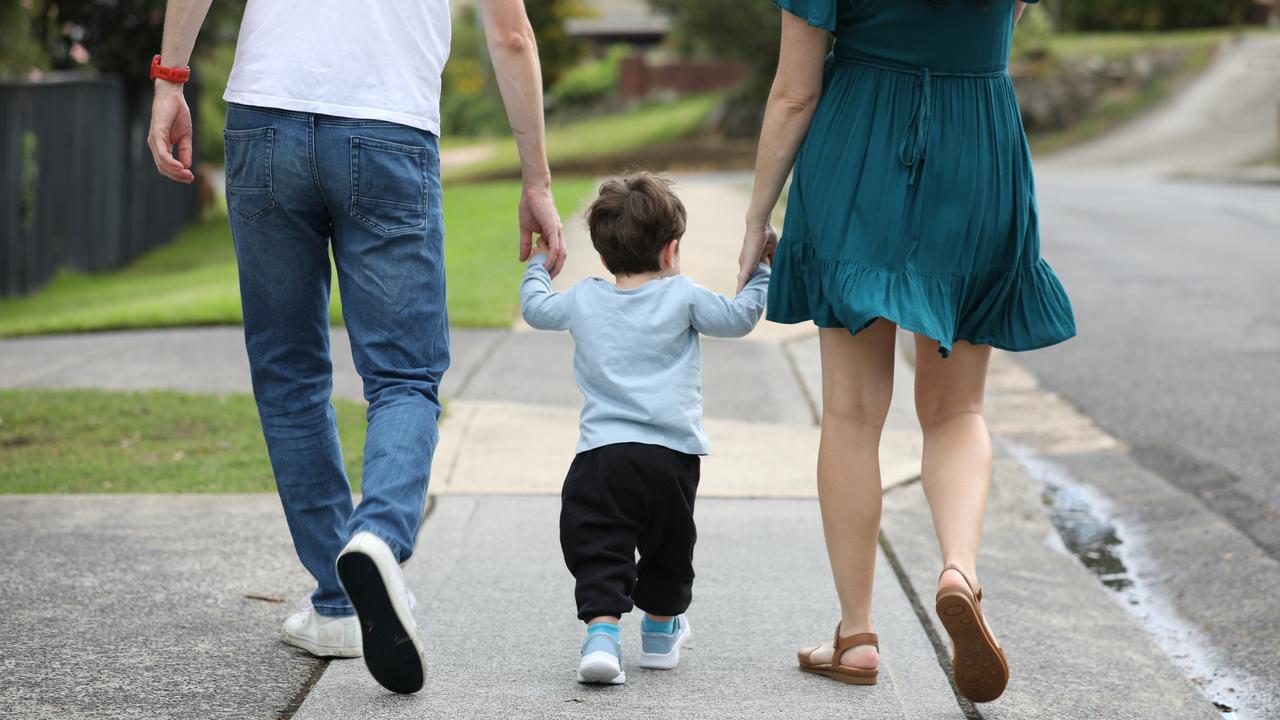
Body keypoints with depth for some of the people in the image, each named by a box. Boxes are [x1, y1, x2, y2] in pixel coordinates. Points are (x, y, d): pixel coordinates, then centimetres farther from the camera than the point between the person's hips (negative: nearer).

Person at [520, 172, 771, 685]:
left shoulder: (583, 300, 12)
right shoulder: (681, 296, 3)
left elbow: (535, 308, 28)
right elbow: (739, 317, 8)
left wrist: (538, 266, 47)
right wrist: (760, 272, 24)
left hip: (600, 455, 1)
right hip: (672, 455, 0)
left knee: (598, 551, -3)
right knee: (668, 547, 20)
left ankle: (602, 630, -24)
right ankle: (661, 631, 34)